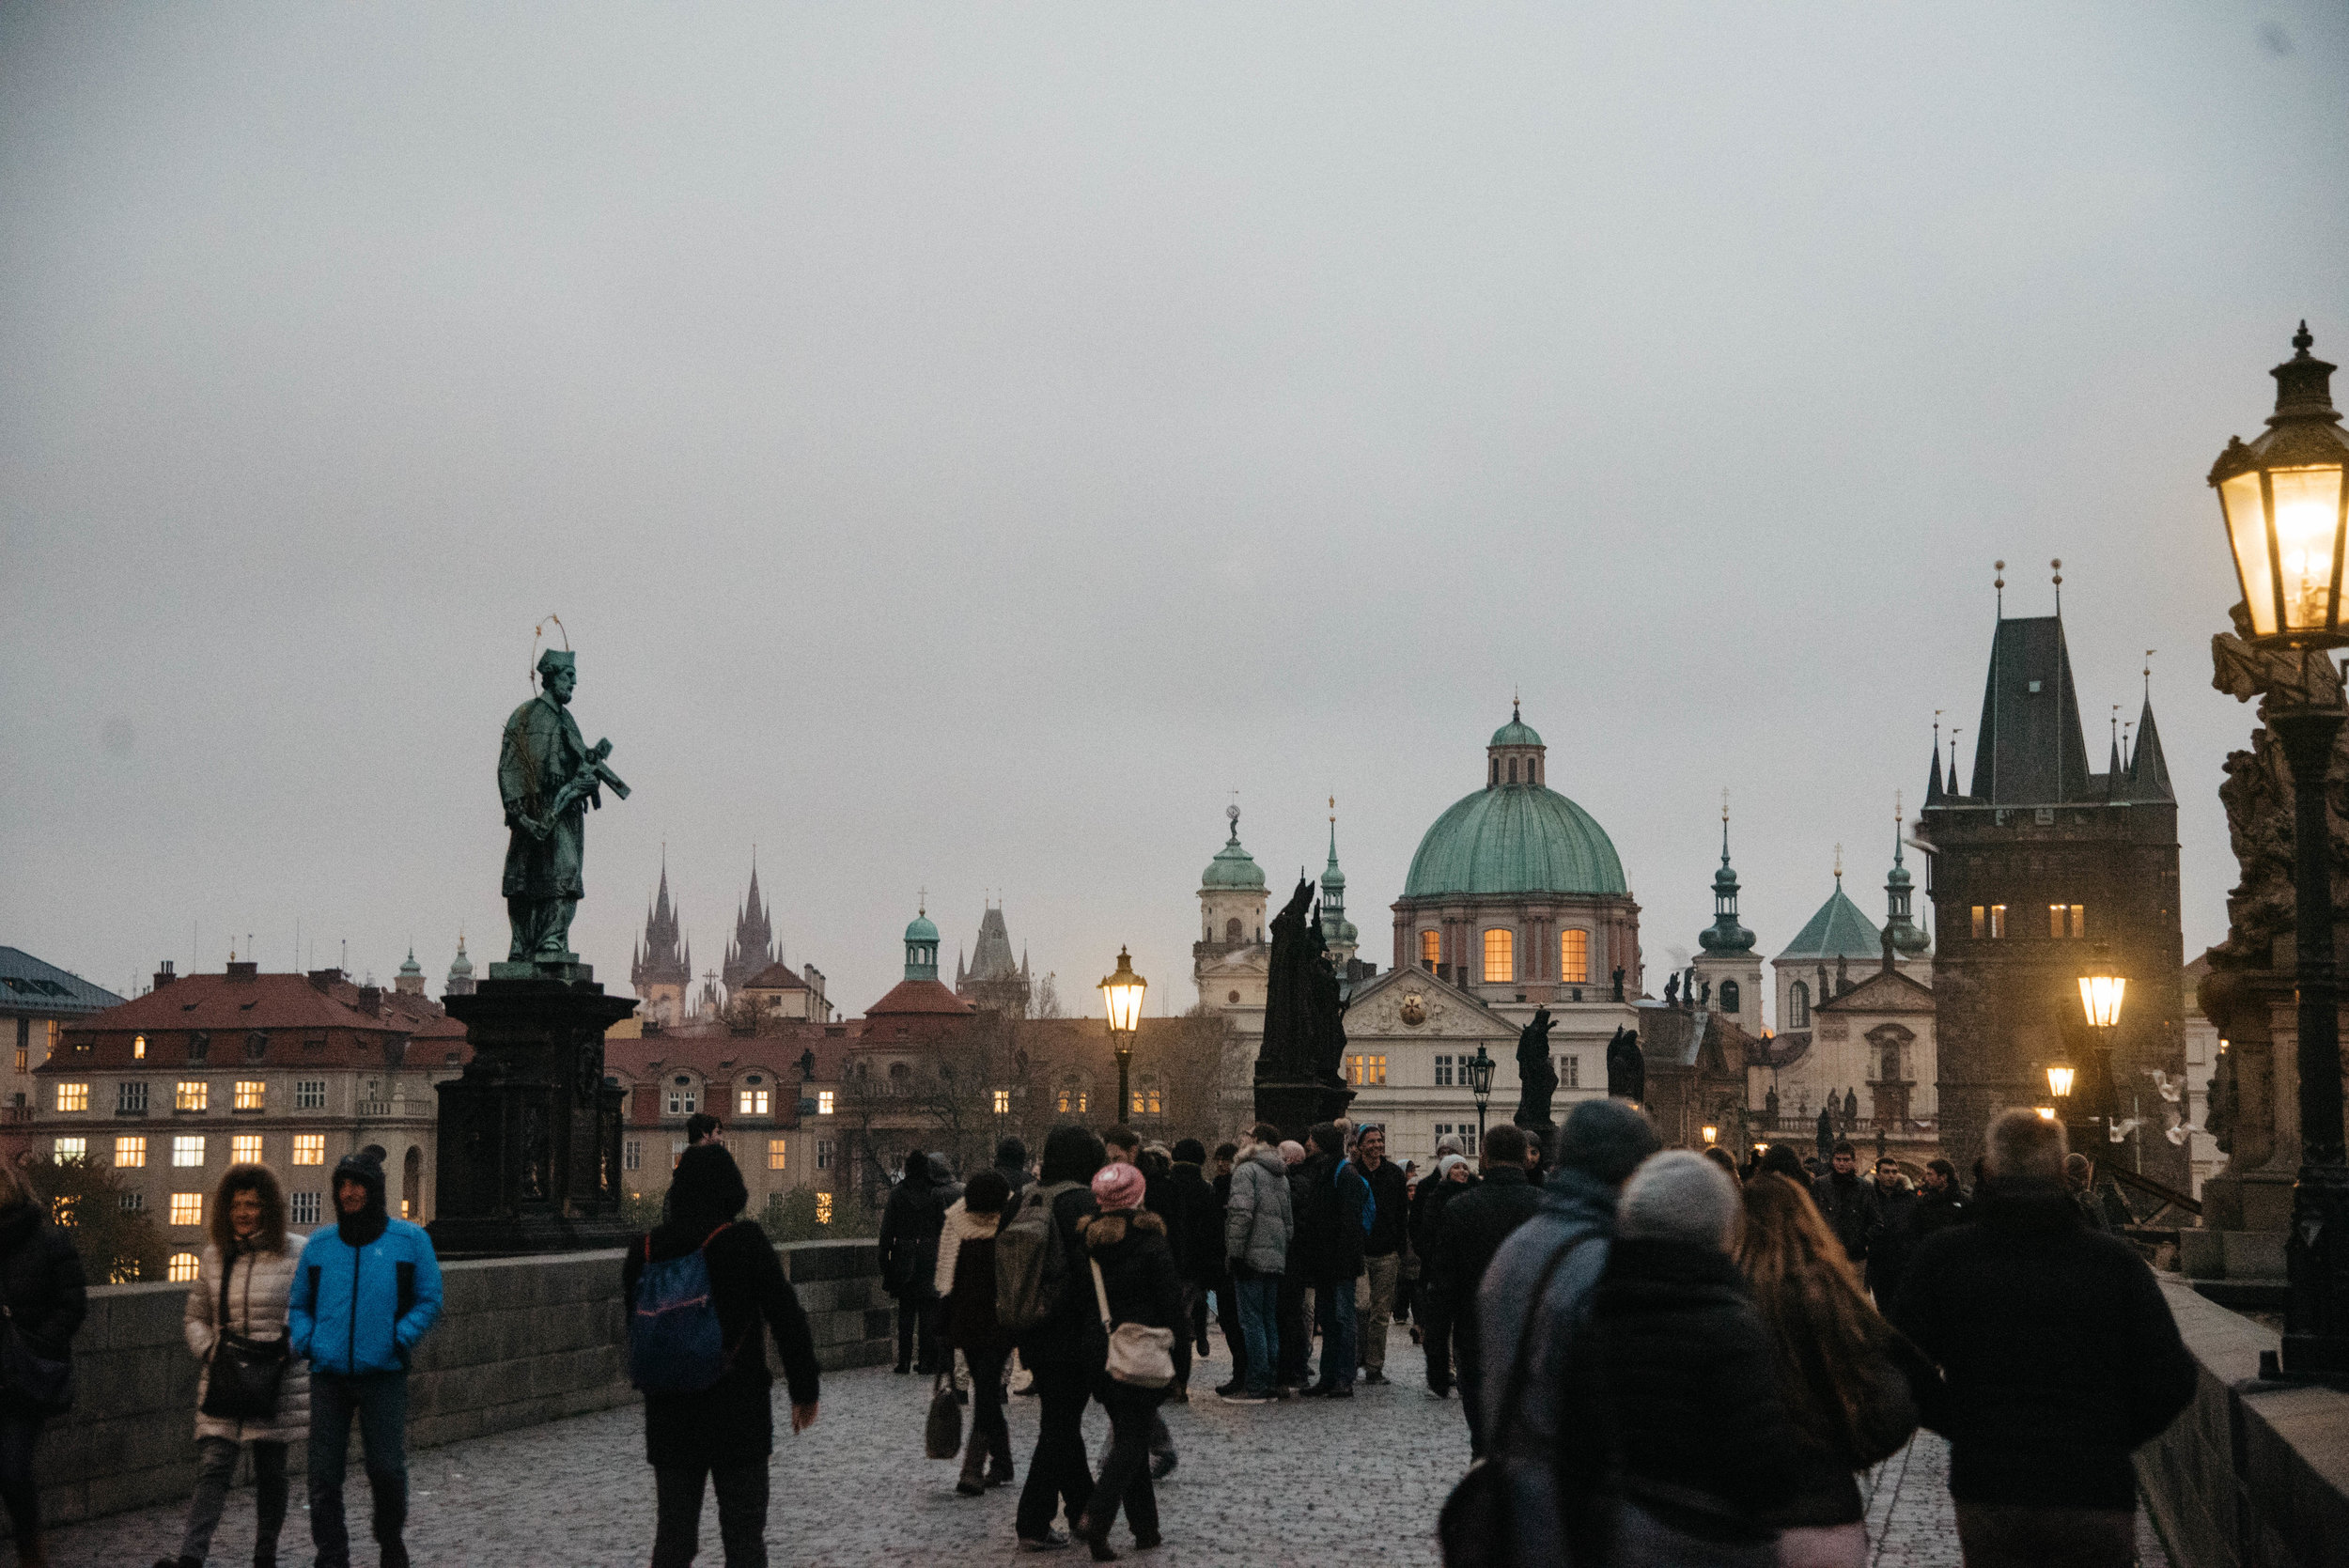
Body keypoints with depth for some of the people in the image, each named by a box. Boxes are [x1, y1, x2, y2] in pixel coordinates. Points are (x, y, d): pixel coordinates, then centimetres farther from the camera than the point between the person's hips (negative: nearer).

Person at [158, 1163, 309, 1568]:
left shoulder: (293, 1254, -2)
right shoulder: (214, 1255, 9)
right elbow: (196, 1316, 16)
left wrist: (284, 1350, -14)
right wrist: (207, 1349, -2)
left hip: (276, 1383, -2)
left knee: (270, 1472, 8)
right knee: (212, 1467, -10)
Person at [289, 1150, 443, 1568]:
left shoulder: (410, 1240, 3)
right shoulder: (319, 1244, 10)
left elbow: (429, 1301, 5)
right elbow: (298, 1304, 20)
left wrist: (398, 1341, -9)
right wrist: (305, 1343, 2)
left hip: (383, 1376, -2)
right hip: (328, 1376, 2)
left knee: (387, 1469, -2)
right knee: (324, 1474, 0)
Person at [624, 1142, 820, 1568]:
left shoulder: (644, 1249, 1)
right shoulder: (746, 1241, -11)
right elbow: (788, 1319, -8)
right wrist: (805, 1390, 1)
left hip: (669, 1416, 3)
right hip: (738, 1415, -3)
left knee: (672, 1534, 11)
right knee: (743, 1533, 5)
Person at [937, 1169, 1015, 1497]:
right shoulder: (957, 1226, 3)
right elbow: (947, 1282, 10)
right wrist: (944, 1330, 9)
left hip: (1000, 1324, -5)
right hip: (968, 1321, 5)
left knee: (985, 1389, -12)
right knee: (987, 1393, 11)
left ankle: (974, 1469, -14)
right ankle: (1001, 1462, 24)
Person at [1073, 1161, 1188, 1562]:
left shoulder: (1086, 1242, 5)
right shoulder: (1150, 1242, -10)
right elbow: (1171, 1302, -9)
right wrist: (1173, 1346, 2)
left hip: (1098, 1352, 5)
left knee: (1126, 1434, 16)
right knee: (1133, 1438, -2)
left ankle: (1145, 1528, 18)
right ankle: (1096, 1518, -20)